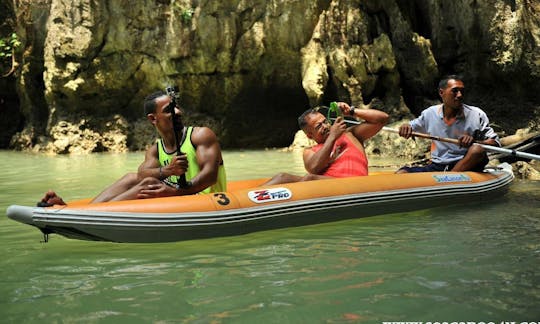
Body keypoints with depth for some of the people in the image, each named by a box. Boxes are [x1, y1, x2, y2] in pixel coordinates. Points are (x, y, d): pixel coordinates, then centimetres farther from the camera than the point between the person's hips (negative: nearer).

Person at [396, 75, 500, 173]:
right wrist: (406, 127, -5)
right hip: (436, 166, 2)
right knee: (401, 173, -19)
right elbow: (412, 126, 22)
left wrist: (474, 142, -25)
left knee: (477, 151, -35)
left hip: (466, 167, -2)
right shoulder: (430, 113, 5)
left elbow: (495, 143, -4)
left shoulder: (477, 115, -2)